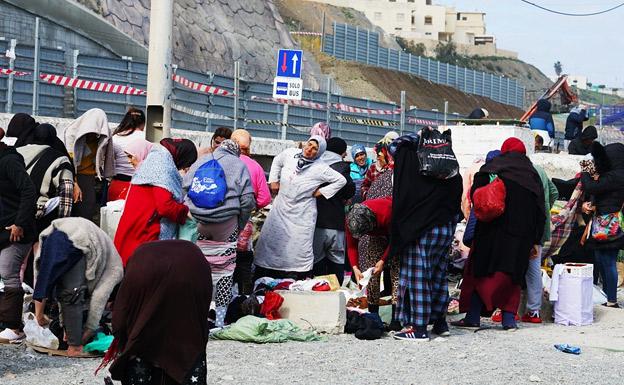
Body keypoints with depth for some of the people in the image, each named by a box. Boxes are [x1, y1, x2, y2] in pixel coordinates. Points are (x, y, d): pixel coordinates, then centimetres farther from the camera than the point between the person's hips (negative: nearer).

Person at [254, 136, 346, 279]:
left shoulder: (321, 168, -11)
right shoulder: (289, 154, -1)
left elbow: (341, 180, -6)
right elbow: (277, 161, 21)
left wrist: (321, 192, -8)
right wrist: (274, 180, 13)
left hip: (302, 213, -4)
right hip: (281, 207, 4)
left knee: (299, 247, -7)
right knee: (270, 239, 7)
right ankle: (260, 277, 16)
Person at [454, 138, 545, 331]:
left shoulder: (492, 167, 0)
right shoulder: (532, 175, 11)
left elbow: (475, 195, -7)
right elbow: (540, 212, 10)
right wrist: (535, 241, 14)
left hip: (492, 229, -3)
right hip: (520, 234, 3)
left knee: (480, 271, 4)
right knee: (512, 274, 9)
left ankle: (473, 316, 1)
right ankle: (509, 318, 3)